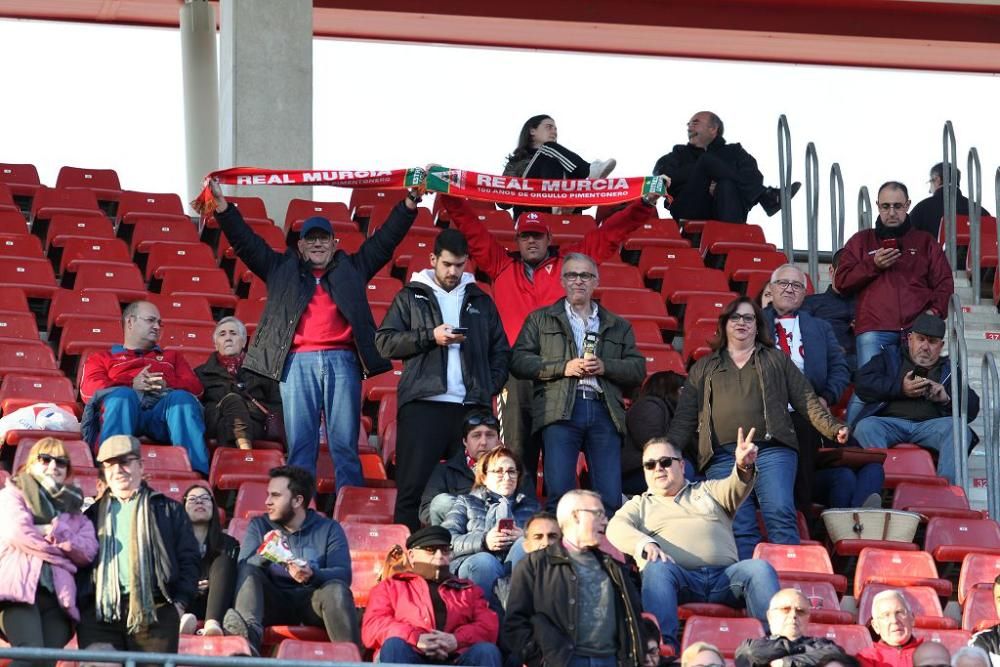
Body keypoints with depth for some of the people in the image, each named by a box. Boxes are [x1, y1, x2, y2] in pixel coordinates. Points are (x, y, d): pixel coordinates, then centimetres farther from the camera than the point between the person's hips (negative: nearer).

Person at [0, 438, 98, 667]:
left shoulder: (72, 507, 26)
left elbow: (88, 551, 8)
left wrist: (56, 533, -5)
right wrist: (59, 551, 3)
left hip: (57, 596, 4)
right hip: (20, 588, -4)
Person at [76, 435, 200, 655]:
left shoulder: (169, 510, 17)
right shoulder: (93, 515, 22)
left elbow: (189, 560, 10)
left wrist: (180, 603, -3)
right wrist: (78, 603, 1)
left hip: (154, 610, -1)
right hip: (99, 611, 1)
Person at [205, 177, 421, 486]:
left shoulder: (352, 268, 22)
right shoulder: (282, 269, 21)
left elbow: (384, 240, 19)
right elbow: (246, 242, 16)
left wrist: (408, 205, 9)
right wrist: (221, 205, 6)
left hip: (342, 359, 0)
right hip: (298, 362, 0)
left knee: (345, 444, -2)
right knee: (300, 444, -3)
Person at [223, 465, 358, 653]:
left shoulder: (329, 529, 8)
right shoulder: (259, 526, 13)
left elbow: (343, 574, -8)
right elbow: (244, 568, -4)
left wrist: (312, 575, -29)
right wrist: (263, 555, -26)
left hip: (312, 601, -2)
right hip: (275, 602, 2)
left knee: (336, 589, -31)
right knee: (249, 573, -24)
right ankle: (249, 633, -52)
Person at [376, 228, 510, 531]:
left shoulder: (481, 301, 20)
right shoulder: (411, 297, 12)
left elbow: (501, 351, 21)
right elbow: (385, 341, 3)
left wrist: (491, 386, 4)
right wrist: (430, 337, -7)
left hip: (472, 407, 3)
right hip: (423, 405, -2)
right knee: (413, 487, -7)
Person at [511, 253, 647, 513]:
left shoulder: (618, 326, 24)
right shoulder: (541, 320, 18)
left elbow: (638, 369, 16)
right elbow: (519, 361, 6)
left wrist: (606, 367, -3)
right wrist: (563, 367, -6)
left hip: (604, 411, 2)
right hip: (560, 411, -2)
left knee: (610, 497, -7)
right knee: (560, 492, -15)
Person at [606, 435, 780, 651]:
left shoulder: (707, 491, 31)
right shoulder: (639, 504, 28)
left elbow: (736, 489, 9)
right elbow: (616, 527, 6)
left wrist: (744, 467, -18)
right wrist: (645, 544, -17)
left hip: (725, 576, 2)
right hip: (678, 576, -2)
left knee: (760, 568, -27)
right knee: (657, 568, -36)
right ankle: (665, 648, -52)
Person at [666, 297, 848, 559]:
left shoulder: (777, 360, 22)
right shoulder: (704, 368, 24)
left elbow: (806, 400, 15)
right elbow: (684, 417, 20)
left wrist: (832, 428, 0)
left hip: (772, 450, -1)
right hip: (723, 457, 1)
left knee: (780, 515, -18)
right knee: (738, 527, -10)